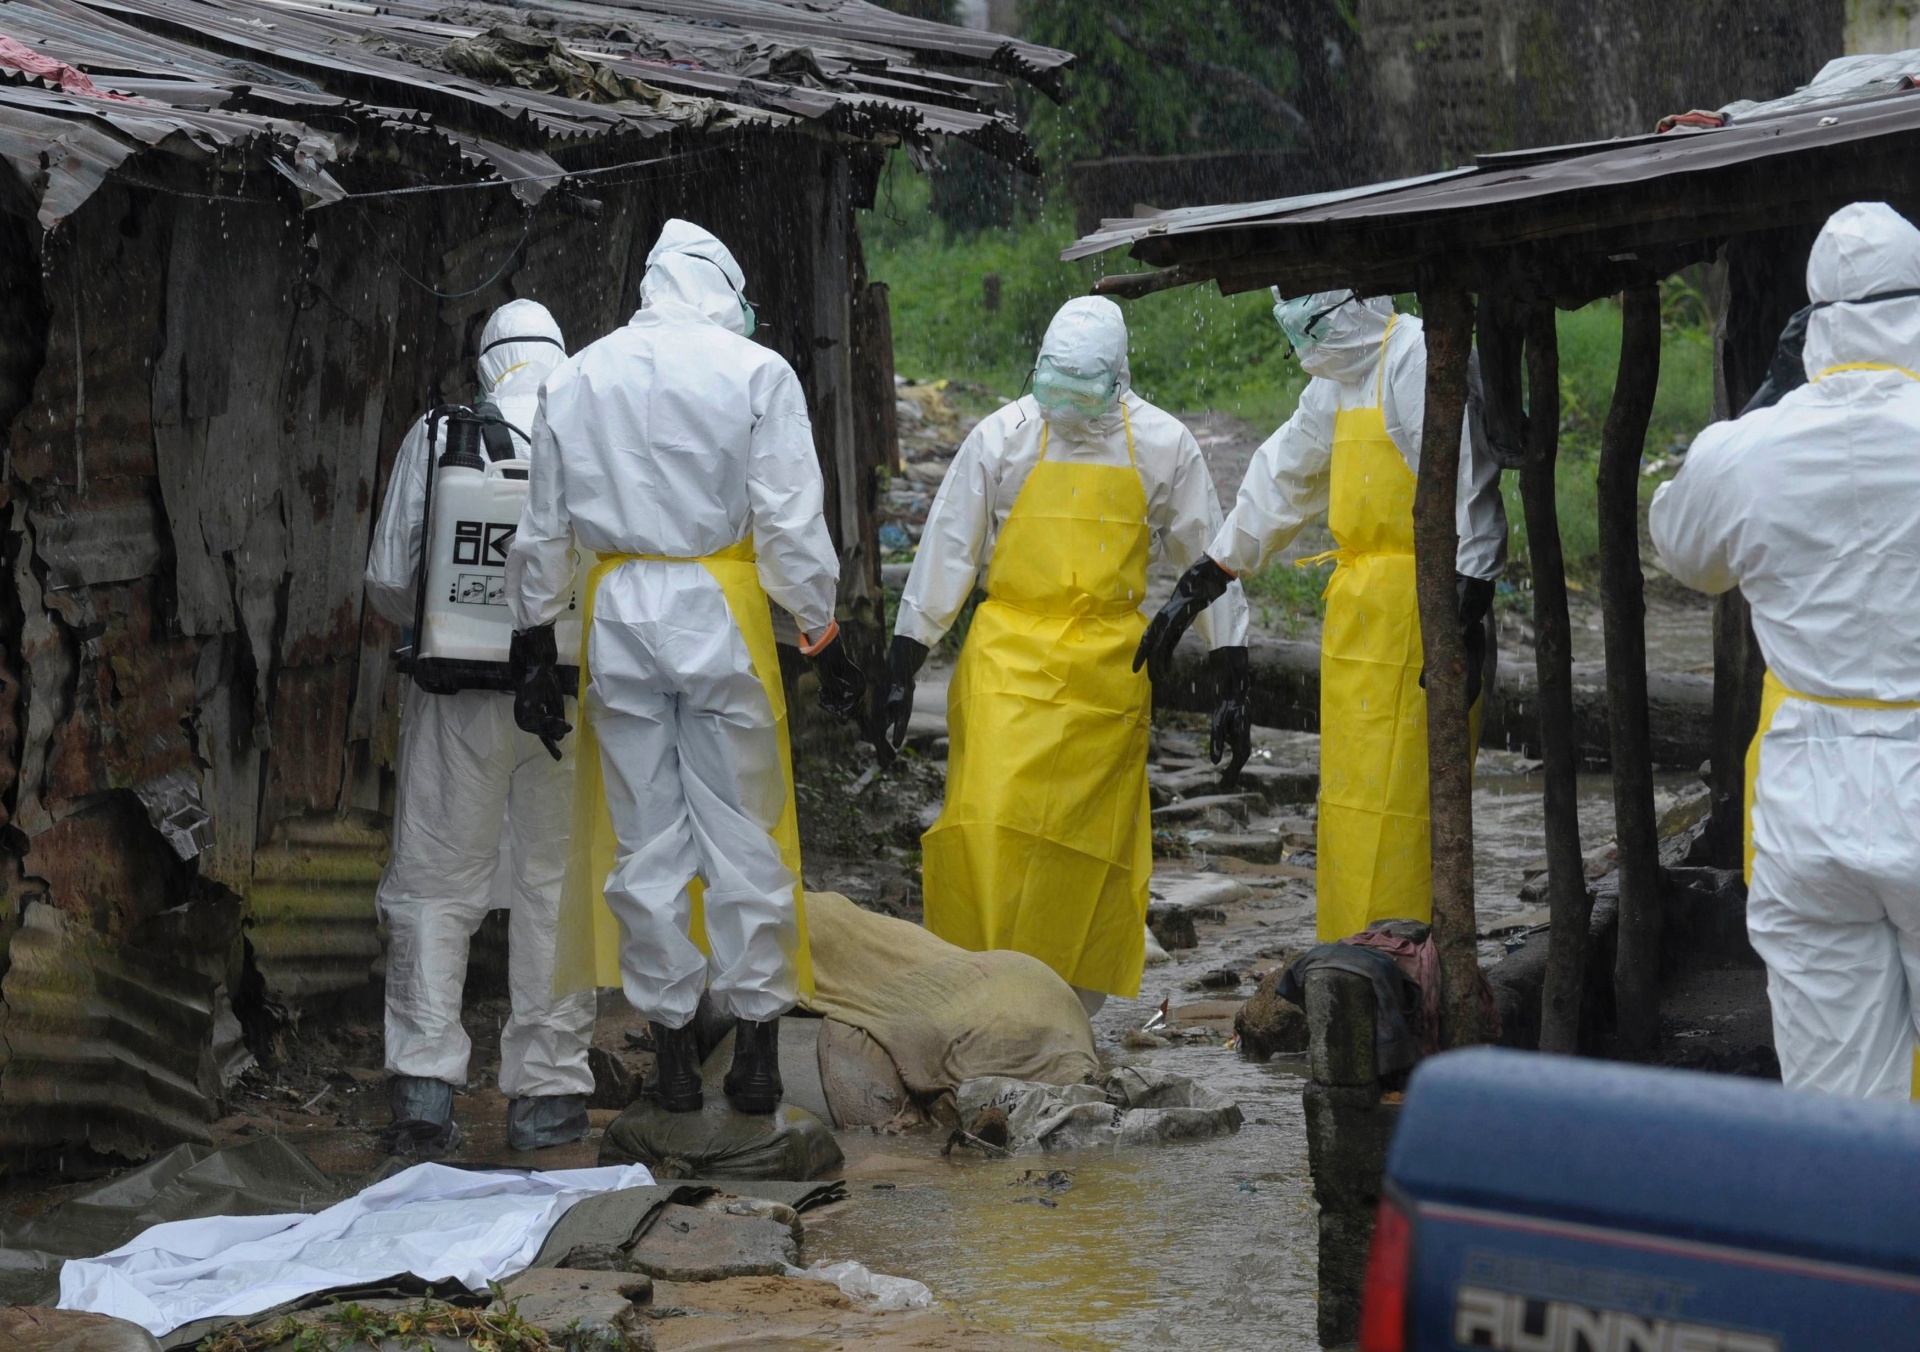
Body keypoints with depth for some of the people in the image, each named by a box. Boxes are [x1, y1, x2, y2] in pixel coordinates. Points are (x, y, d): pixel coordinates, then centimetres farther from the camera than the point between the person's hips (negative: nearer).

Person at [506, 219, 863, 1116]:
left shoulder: (577, 377, 7)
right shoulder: (755, 371, -4)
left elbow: (542, 528, 10)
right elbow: (791, 522, -8)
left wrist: (534, 640, 16)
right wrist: (823, 634, -2)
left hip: (619, 615, 3)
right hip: (721, 612, -3)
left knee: (646, 840, 8)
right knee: (744, 835, 4)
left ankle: (671, 1049, 12)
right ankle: (756, 1047, 7)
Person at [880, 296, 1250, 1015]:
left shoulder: (1162, 445, 0)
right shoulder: (1003, 437, -2)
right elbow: (945, 552, 4)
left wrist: (1234, 688, 6)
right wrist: (900, 671, 2)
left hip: (1108, 667, 1)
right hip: (1010, 658, -1)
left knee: (1091, 843, 2)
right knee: (989, 818, -15)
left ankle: (1076, 1006, 13)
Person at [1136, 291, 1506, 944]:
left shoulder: (1421, 359, -12)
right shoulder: (1339, 381, 19)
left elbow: (1465, 491, -19)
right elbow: (1281, 482, 28)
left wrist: (1465, 615, -24)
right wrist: (1198, 586, 30)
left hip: (1413, 616, -9)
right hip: (1357, 618, 10)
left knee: (1390, 800, -10)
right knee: (1350, 799, 10)